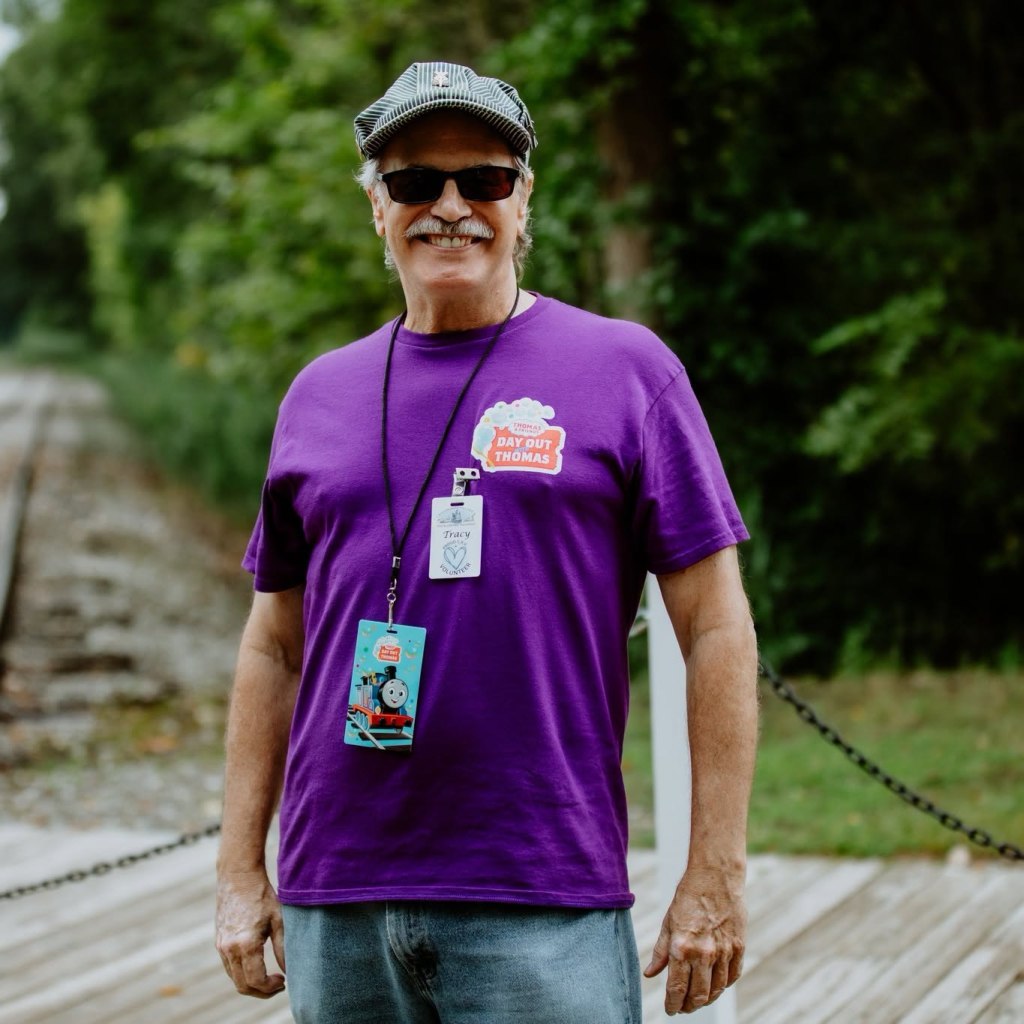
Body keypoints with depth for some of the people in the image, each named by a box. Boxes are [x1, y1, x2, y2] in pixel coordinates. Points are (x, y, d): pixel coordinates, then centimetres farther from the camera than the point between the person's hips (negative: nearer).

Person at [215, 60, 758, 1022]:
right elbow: (274, 646, 17)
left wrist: (716, 877, -6)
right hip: (334, 902, 4)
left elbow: (716, 628, -1)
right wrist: (240, 870, 11)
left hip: (544, 908, -4)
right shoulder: (320, 393, 13)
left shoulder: (625, 368, 2)